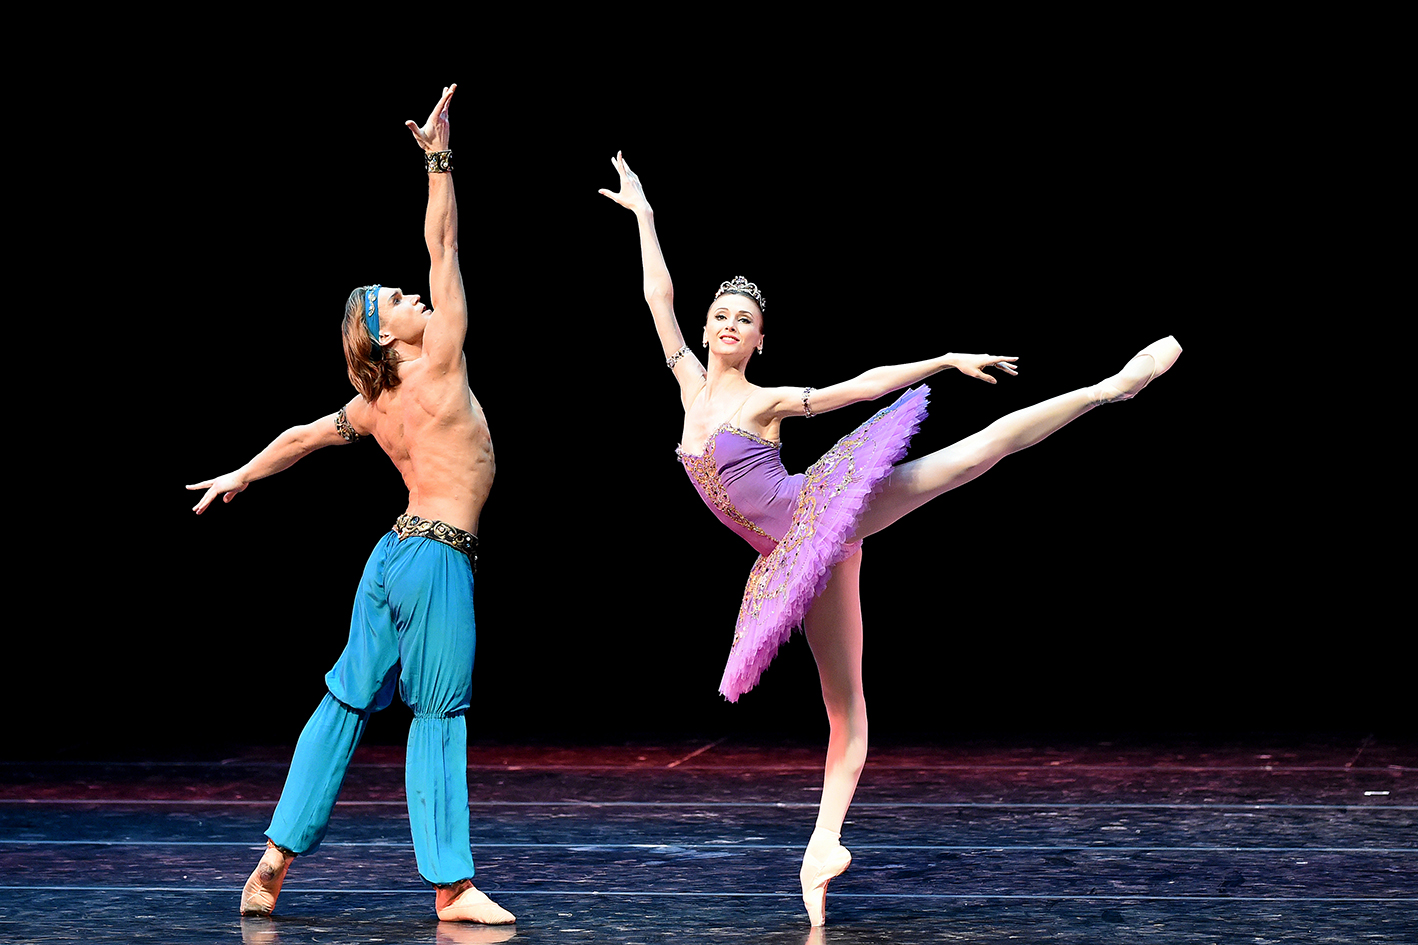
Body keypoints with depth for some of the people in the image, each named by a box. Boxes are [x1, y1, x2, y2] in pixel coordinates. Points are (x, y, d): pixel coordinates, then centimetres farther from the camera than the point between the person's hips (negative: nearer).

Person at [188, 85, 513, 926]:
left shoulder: (375, 404, 10)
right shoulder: (438, 365, -9)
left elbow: (308, 435, 24)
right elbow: (443, 244, -10)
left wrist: (241, 477, 38)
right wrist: (440, 155, -7)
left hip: (395, 554, 8)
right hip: (440, 558, -8)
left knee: (347, 701, 11)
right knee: (440, 716, -5)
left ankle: (277, 857, 12)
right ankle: (453, 886, -2)